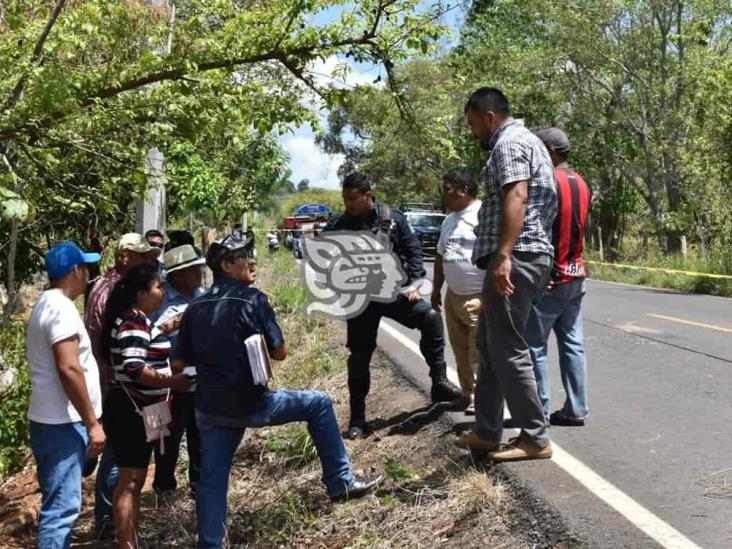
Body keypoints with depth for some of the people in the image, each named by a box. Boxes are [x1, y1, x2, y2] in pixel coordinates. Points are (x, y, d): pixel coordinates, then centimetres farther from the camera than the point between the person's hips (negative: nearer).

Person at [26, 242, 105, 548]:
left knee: (58, 504, 19)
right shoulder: (61, 308, -17)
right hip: (62, 424, -10)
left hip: (51, 420, 10)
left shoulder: (46, 304, 16)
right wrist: (92, 423, -21)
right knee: (61, 508, -8)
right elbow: (68, 369, -25)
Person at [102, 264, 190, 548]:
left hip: (136, 413, 10)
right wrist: (172, 381, -24)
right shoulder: (133, 323, -20)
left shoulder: (137, 320, 11)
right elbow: (134, 369, -29)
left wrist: (164, 329, 22)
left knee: (135, 481, 17)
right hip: (130, 413, -10)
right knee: (130, 482, -4)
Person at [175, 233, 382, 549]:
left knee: (211, 481, 12)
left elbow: (179, 364, 9)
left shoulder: (195, 308, 7)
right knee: (319, 405, 12)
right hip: (250, 405, -5)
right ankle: (340, 483, 17)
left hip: (209, 410, 5)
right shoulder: (252, 299, -9)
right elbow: (280, 352, -6)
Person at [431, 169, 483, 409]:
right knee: (460, 351, 14)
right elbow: (441, 256, 23)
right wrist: (436, 288, 23)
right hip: (453, 297, 9)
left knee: (479, 353, -6)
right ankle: (468, 394, 26)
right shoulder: (449, 220, 15)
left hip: (479, 298, -9)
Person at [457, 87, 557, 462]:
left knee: (508, 350, -7)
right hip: (526, 255, 11)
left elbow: (516, 197, -22)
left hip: (515, 258, -11)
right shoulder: (526, 140, 25)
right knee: (490, 345, 14)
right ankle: (487, 432, 19)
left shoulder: (509, 142, -7)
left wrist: (504, 255, -31)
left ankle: (535, 439, 0)